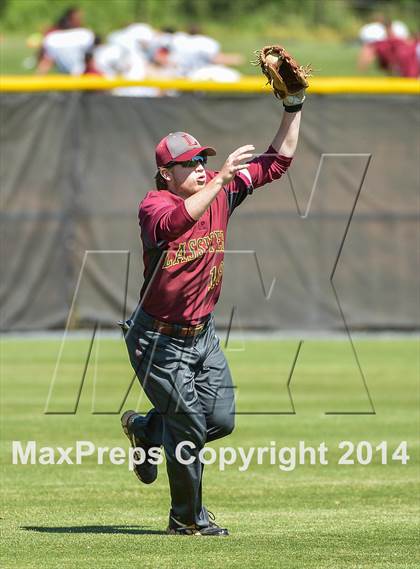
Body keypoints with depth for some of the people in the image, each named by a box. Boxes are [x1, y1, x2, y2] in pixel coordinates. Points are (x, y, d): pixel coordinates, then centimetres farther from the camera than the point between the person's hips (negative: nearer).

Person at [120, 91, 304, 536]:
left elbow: (276, 162, 2)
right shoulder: (153, 206, -19)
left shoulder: (219, 192, -1)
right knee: (190, 428, -2)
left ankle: (146, 430, 33)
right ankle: (187, 519, 18)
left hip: (202, 334, 6)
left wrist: (293, 108, -8)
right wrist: (222, 178, -46)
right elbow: (176, 223, -43)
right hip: (160, 341, -6)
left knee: (221, 420, 5)